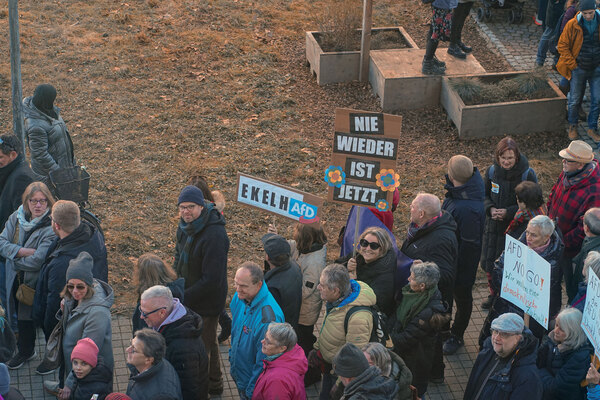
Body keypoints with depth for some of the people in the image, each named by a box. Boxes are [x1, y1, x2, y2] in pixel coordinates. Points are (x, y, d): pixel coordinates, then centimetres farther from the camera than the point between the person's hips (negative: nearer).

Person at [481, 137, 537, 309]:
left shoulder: (527, 175, -16)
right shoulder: (492, 171, -5)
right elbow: (485, 195, 9)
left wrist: (508, 212, -21)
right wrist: (491, 209, -12)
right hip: (493, 225, 4)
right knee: (487, 261, 12)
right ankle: (494, 294, 37)